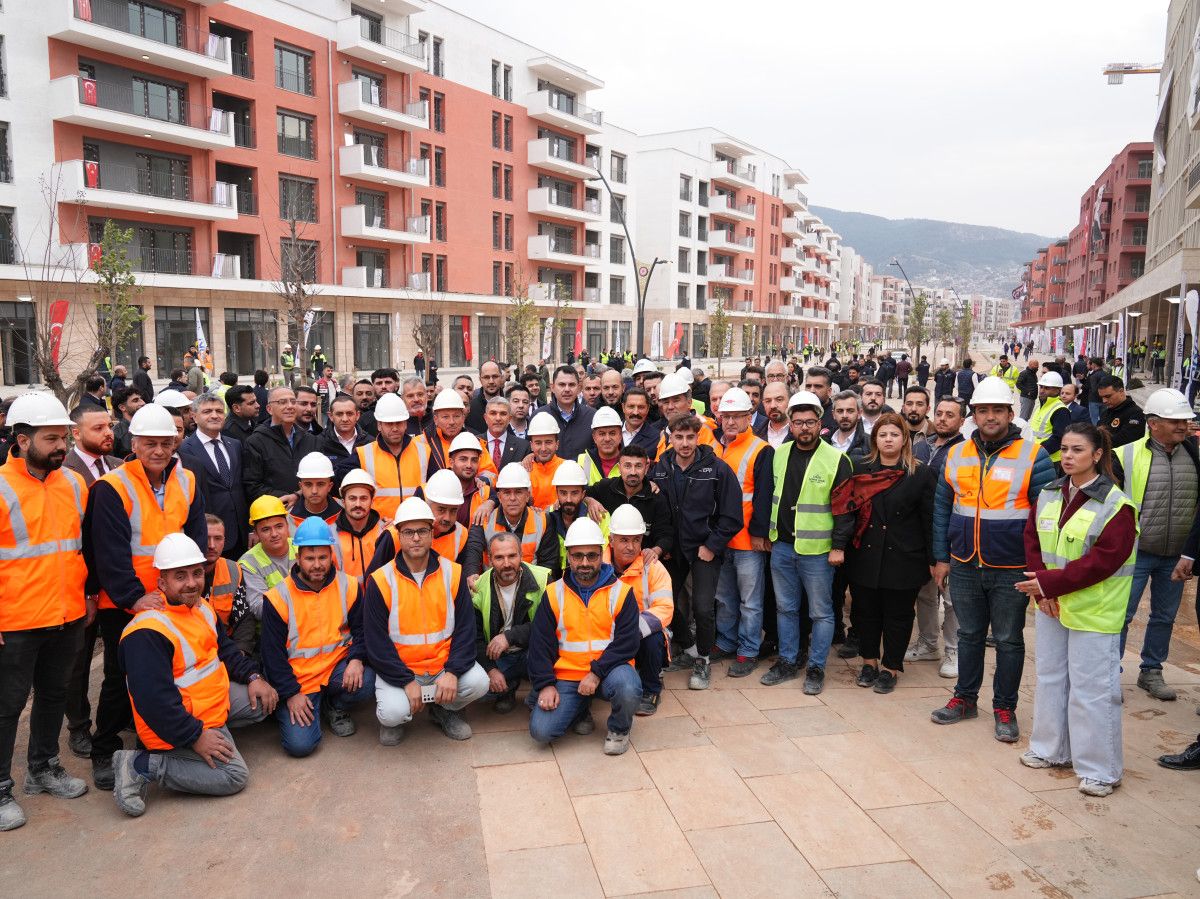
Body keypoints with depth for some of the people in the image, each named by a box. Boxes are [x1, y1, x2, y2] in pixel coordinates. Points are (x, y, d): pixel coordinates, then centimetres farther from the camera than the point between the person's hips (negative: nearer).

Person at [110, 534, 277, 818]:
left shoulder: (201, 608, 4)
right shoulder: (147, 632, -26)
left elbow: (225, 650, 17)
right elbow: (153, 699, -28)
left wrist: (253, 677, 2)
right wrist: (195, 736, -25)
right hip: (175, 725, -9)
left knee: (265, 700, 9)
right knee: (234, 775, -13)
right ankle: (141, 766, -6)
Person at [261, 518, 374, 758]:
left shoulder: (348, 585, -1)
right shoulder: (279, 597, -7)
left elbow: (362, 628, 4)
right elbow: (273, 652, -4)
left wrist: (356, 659, -16)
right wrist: (290, 693, -9)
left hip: (337, 667, 2)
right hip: (298, 679, -2)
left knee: (365, 682, -30)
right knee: (299, 744, -17)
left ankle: (335, 707, 6)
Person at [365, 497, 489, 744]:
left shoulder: (453, 573, -2)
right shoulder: (381, 581, -8)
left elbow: (465, 628, -2)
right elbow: (376, 642, -8)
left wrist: (453, 671, -16)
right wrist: (407, 681, -16)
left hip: (444, 662, 2)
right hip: (398, 668, -2)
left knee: (478, 682, -22)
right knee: (393, 713, -27)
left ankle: (444, 710, 12)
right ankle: (392, 719, 13)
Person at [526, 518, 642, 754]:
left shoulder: (621, 592, -2)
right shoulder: (554, 594, 3)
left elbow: (627, 642, -9)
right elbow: (540, 645, 3)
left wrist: (597, 673, -18)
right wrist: (545, 684, -8)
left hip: (608, 670, -1)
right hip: (566, 675, 2)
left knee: (628, 688, -35)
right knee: (541, 731, -16)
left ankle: (619, 729, 1)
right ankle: (581, 709, 17)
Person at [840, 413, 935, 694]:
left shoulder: (921, 474, -1)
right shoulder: (861, 471, 7)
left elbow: (929, 519, -1)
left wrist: (933, 560, -3)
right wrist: (845, 548, 1)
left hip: (903, 558, -2)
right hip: (865, 556, 3)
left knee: (897, 615, 7)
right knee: (866, 611, 11)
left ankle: (890, 667, 22)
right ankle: (869, 662, 28)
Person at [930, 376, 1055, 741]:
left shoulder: (1032, 455, -8)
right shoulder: (957, 454, 3)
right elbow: (942, 508, 8)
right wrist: (941, 557, 6)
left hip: (1011, 570, -3)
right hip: (964, 566, 3)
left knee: (1008, 641, 10)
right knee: (969, 635, 16)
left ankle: (1005, 708, 25)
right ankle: (965, 698, 31)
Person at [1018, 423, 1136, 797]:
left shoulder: (1116, 505, -13)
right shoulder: (1048, 495, 5)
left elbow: (1103, 561, -20)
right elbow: (1032, 539, 5)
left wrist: (1049, 582, -21)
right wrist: (1042, 591, -8)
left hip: (1093, 612, -6)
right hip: (1050, 606, 7)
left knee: (1091, 689, 0)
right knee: (1050, 678, 17)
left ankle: (1099, 769, 15)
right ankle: (1051, 749, 33)